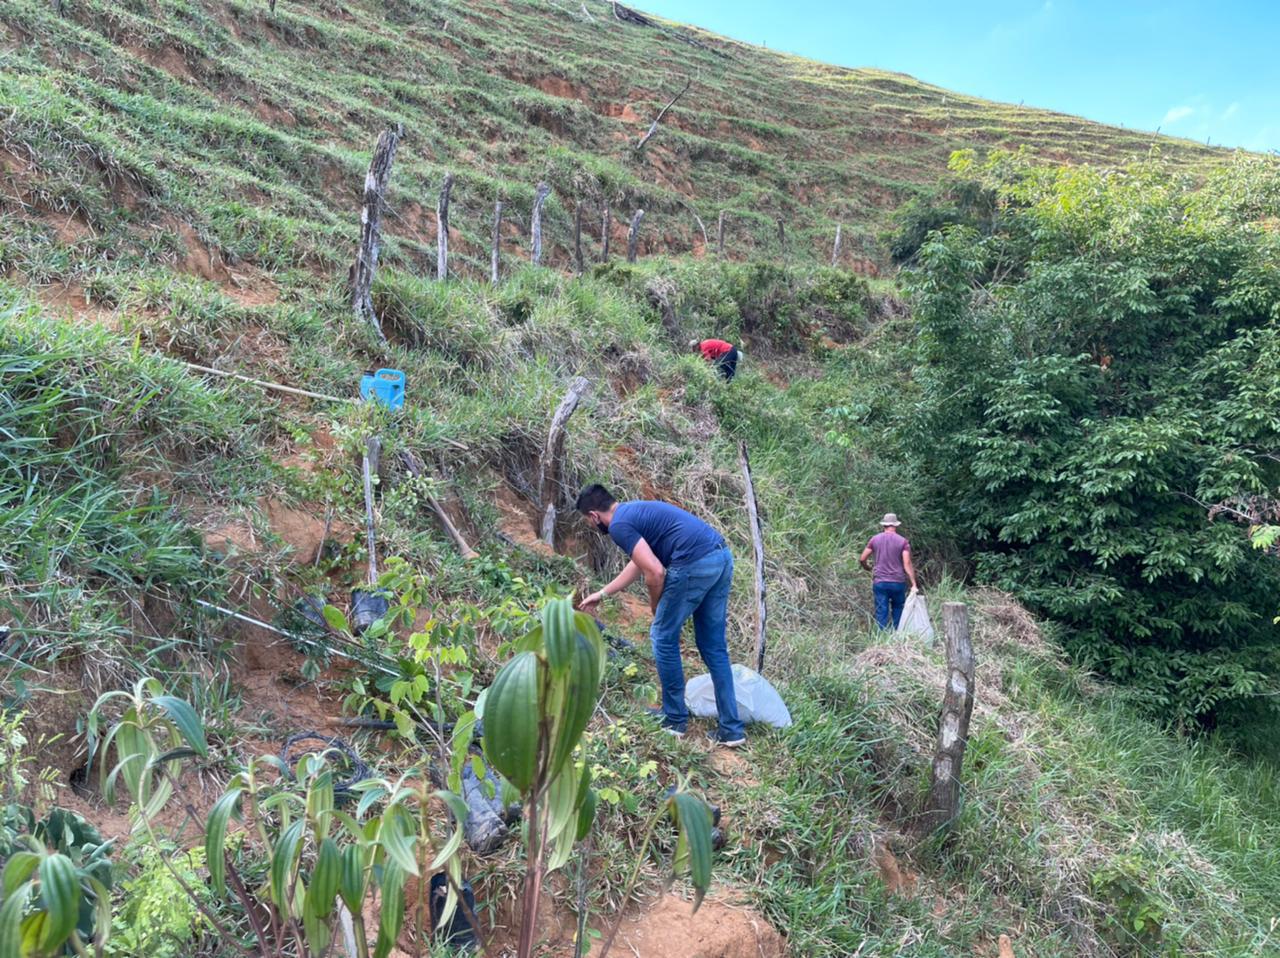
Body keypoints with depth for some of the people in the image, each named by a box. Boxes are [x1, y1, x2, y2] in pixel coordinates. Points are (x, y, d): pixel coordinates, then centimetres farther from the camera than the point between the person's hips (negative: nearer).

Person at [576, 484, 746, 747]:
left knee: (664, 638, 9)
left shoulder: (619, 525, -3)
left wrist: (654, 608, 8)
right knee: (714, 646, 15)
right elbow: (638, 564, 40)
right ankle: (731, 729, 19)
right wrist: (601, 594, 49)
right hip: (722, 557, 9)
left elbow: (655, 573, -12)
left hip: (695, 565, -9)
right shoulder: (635, 511, 26)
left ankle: (674, 720, 20)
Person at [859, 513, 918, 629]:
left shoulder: (875, 539, 3)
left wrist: (869, 569, 24)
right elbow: (907, 564, -8)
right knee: (898, 611, 15)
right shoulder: (903, 541, -1)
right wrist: (914, 584, -6)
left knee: (881, 613, 2)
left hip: (879, 582, 1)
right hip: (898, 582, -1)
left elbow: (862, 559, 4)